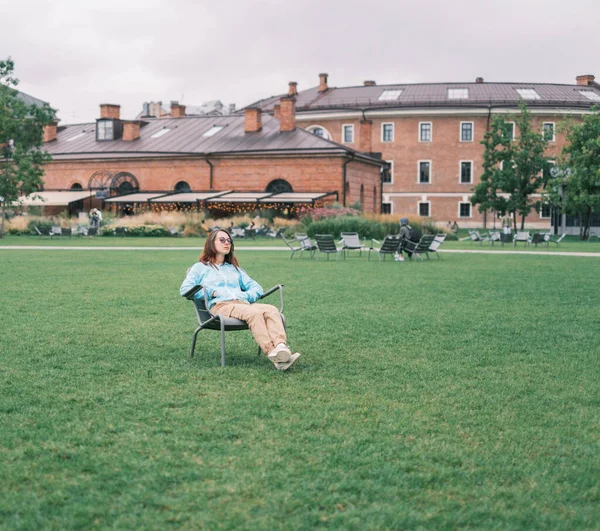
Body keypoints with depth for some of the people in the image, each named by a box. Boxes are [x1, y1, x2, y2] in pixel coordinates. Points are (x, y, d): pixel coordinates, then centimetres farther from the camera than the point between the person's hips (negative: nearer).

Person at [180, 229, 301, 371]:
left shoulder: (235, 269, 38)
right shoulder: (200, 267, 24)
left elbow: (257, 288, 28)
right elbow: (185, 289, 7)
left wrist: (247, 295, 4)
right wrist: (212, 293, -4)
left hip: (244, 303, 5)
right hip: (220, 306, -5)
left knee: (272, 310, -29)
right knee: (254, 312, -37)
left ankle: (281, 347, -52)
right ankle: (272, 353, -52)